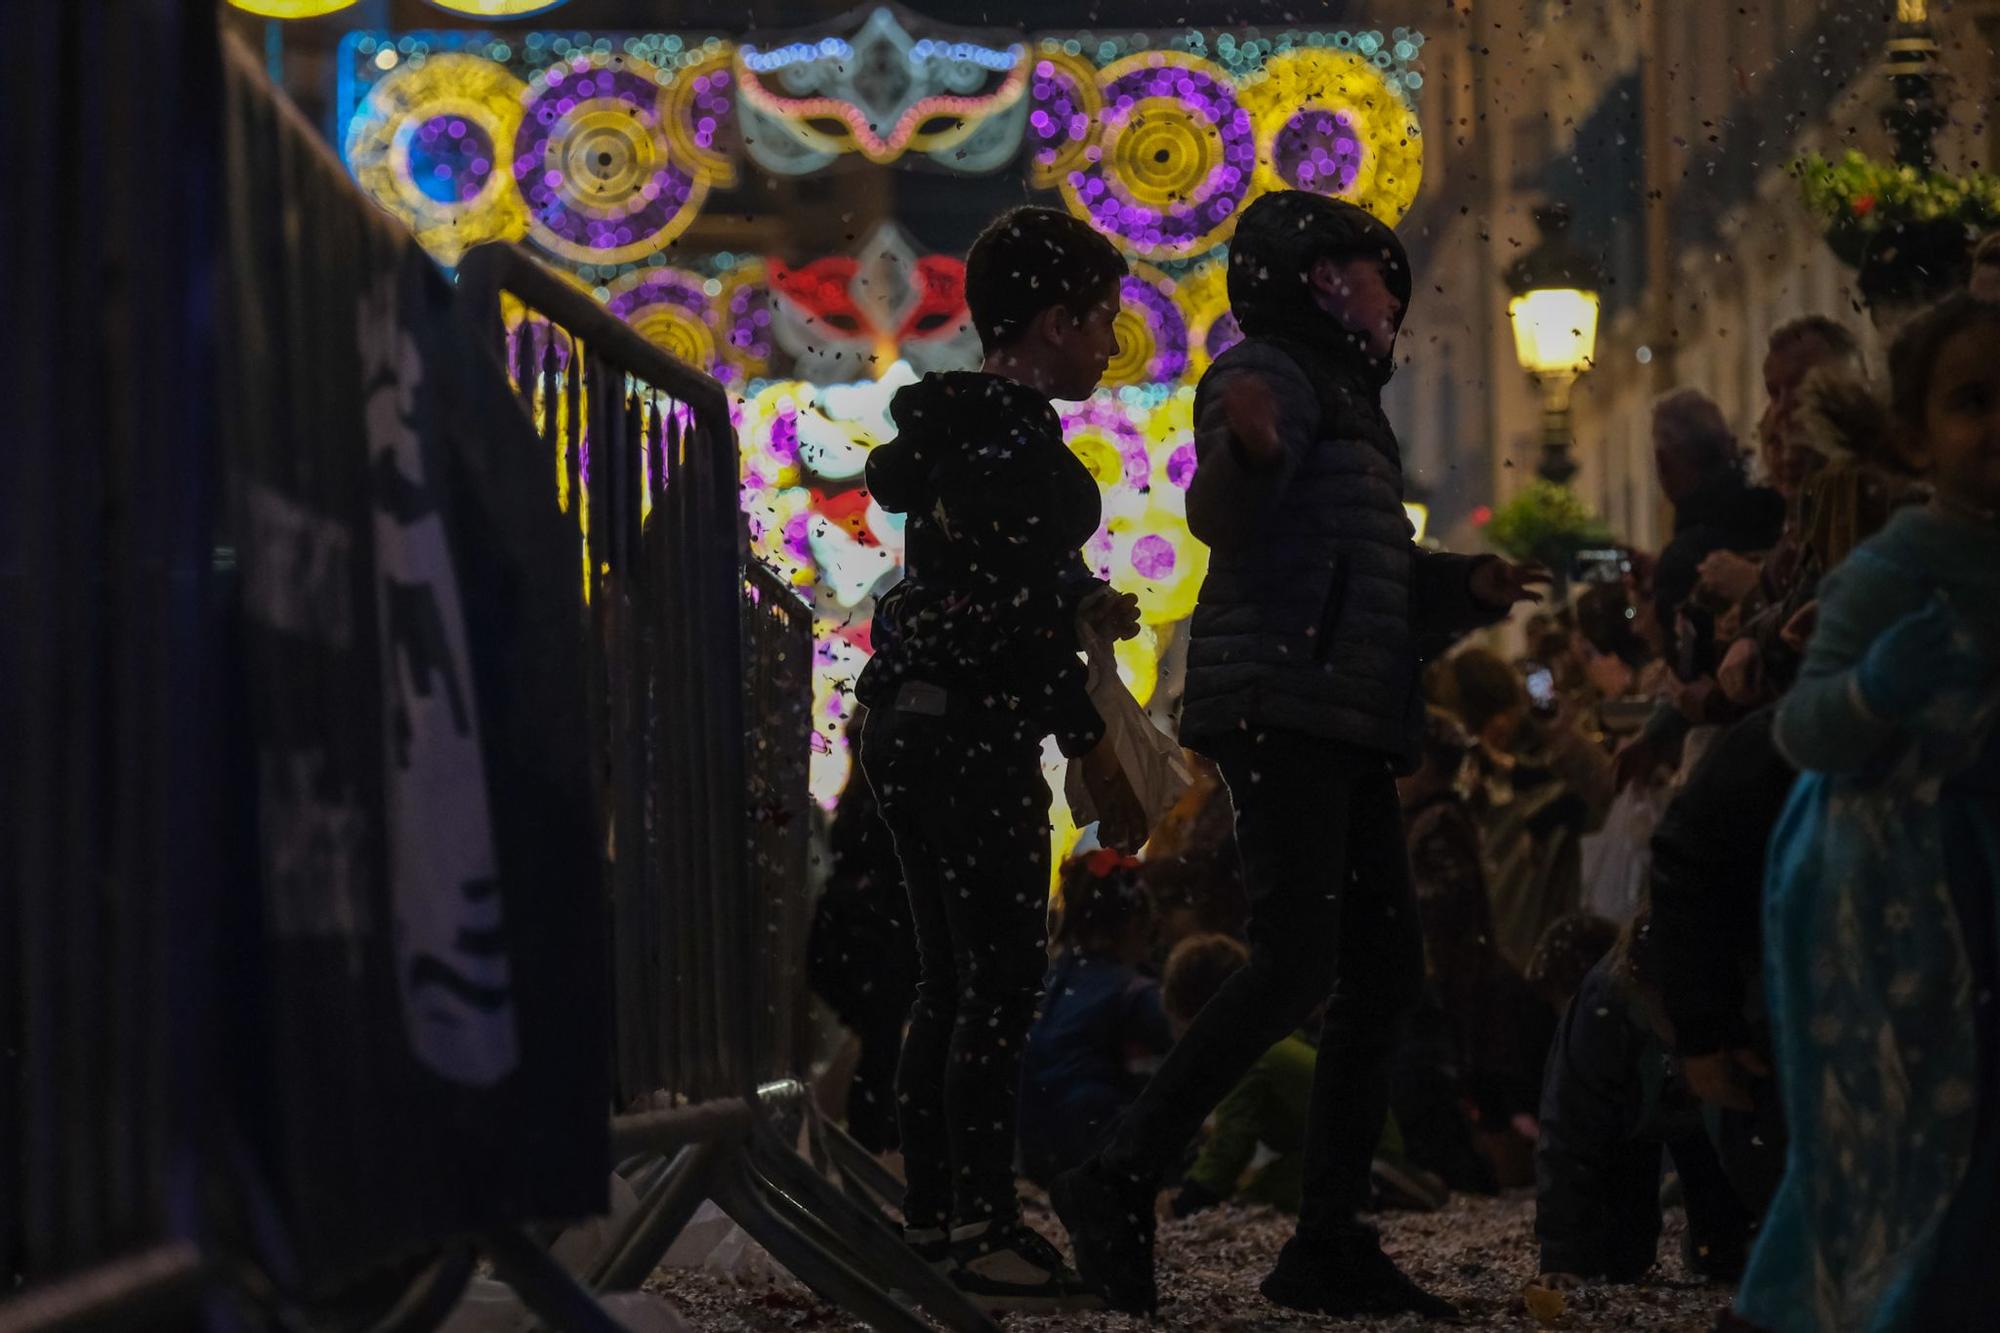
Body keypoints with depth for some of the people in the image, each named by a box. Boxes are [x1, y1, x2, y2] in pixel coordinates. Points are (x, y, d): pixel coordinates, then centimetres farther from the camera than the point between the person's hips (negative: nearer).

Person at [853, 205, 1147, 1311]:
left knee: (951, 981, 12)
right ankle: (983, 1228, -10)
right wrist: (1097, 749, -15)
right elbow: (1021, 611, -18)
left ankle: (930, 1219, 14)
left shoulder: (953, 421, 17)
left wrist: (1075, 602, 15)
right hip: (973, 723, -10)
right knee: (1004, 979, -9)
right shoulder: (1015, 433, -13)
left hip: (907, 717, 10)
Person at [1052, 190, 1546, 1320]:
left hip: (1346, 720, 10)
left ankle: (1329, 1242, 5)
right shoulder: (1268, 375, -2)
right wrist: (1245, 451, -38)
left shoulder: (1343, 402, 26)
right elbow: (1226, 521, -20)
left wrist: (1466, 589, 22)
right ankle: (1121, 1184, -13)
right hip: (1280, 706, -10)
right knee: (1296, 964, -17)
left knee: (1388, 969, 4)